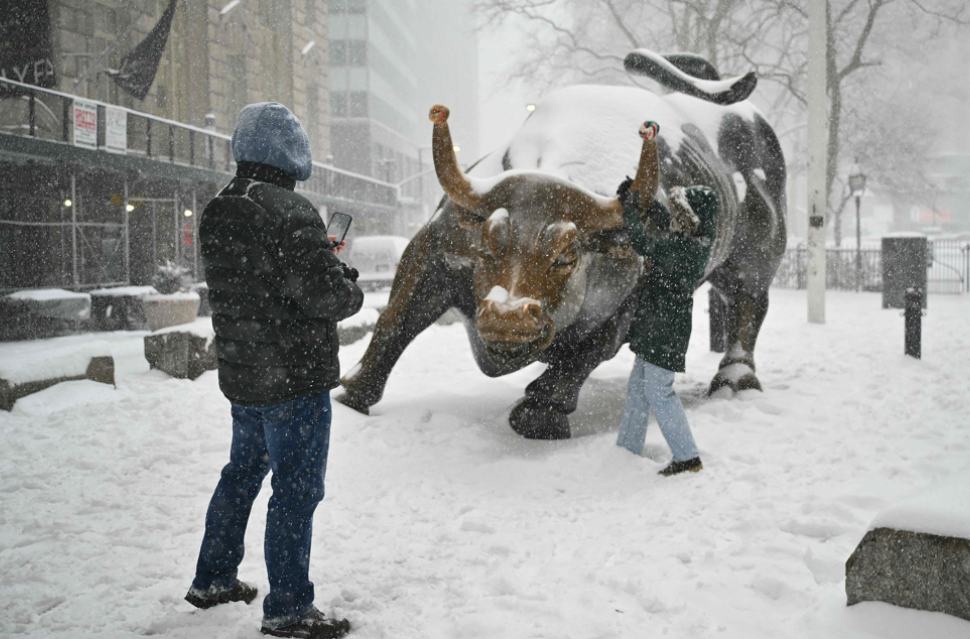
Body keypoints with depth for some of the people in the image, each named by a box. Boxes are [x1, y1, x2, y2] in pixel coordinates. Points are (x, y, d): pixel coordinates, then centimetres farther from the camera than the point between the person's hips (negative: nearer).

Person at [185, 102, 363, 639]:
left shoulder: (217, 216, 8)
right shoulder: (290, 213, -20)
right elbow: (327, 297, -23)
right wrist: (350, 286, 0)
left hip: (241, 374, 9)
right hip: (294, 378, -8)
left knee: (243, 472, 22)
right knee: (296, 488, 1)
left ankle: (213, 579, 35)